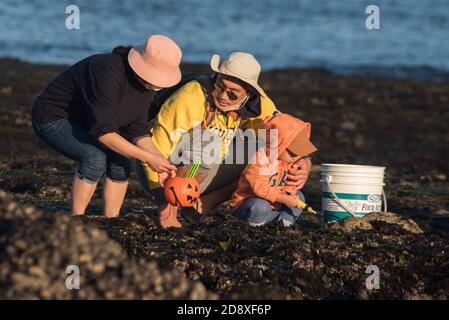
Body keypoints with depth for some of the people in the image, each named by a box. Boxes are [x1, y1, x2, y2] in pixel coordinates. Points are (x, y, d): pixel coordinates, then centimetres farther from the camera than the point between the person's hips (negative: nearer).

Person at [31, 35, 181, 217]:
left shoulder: (146, 82, -10)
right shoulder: (108, 73, -36)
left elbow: (137, 129, -3)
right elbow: (103, 131, -37)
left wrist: (159, 158, -19)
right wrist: (147, 158, -37)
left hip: (82, 121, 8)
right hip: (52, 118, -8)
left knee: (120, 163, -8)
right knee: (95, 158, -28)